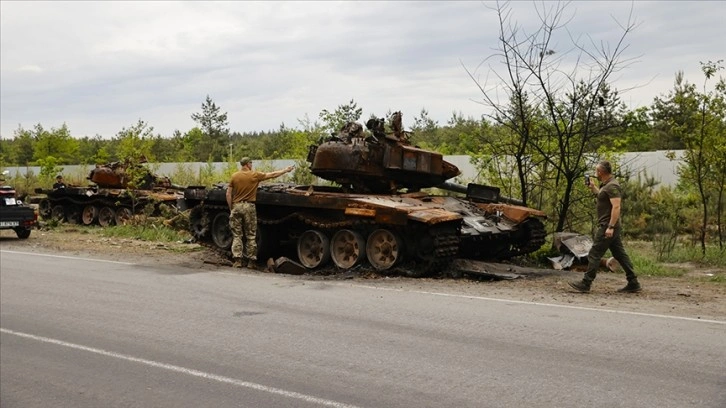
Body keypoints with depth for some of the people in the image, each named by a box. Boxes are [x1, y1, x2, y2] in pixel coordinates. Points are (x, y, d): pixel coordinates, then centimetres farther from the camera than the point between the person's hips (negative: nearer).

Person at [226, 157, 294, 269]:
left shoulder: (234, 176, 1)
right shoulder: (255, 175, -4)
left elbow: (228, 194, 1)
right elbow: (272, 175, 6)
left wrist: (231, 208, 9)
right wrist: (286, 170, 19)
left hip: (236, 206, 2)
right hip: (249, 206, -1)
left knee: (237, 235, 7)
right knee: (251, 236, 7)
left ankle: (238, 260, 1)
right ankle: (251, 261, 9)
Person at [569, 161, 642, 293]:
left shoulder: (612, 186, -16)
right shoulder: (606, 185, 15)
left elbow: (616, 207, -24)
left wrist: (610, 227, -28)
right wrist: (592, 187, 22)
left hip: (607, 227, -10)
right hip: (610, 226, 10)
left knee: (594, 254, -5)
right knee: (620, 254, 10)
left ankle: (586, 283, -1)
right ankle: (633, 283, 11)